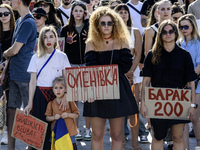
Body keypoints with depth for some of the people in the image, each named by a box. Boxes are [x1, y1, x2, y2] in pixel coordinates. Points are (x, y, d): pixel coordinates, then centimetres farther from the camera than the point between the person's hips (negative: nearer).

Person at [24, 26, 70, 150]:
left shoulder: (62, 57, 4)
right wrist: (30, 103, -2)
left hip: (57, 94, 0)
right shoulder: (36, 58, 4)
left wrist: (65, 96, -14)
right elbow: (33, 82, 3)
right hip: (40, 95, 0)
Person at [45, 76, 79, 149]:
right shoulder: (51, 103, 5)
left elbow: (76, 115, 3)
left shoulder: (69, 101, 0)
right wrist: (54, 117, -12)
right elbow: (47, 118, 7)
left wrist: (68, 115, -14)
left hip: (69, 131, -1)